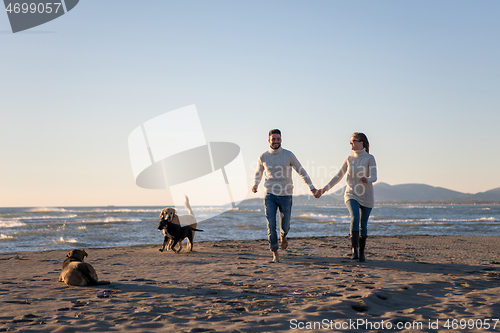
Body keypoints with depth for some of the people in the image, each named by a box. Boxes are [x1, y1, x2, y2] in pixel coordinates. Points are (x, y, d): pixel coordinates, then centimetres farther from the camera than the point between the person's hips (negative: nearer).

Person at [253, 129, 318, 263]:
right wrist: (255, 185, 1)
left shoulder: (289, 155, -6)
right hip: (270, 195, 0)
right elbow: (259, 172, 19)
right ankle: (275, 254, 0)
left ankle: (283, 236, 47)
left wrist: (312, 187, -6)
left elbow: (301, 172, 1)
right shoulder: (263, 157, -1)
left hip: (285, 196, 0)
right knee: (271, 225, -11)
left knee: (285, 226, 9)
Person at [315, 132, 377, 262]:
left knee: (363, 225, 4)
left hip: (366, 196, -1)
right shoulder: (349, 159, 7)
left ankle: (361, 252, 18)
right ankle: (354, 250, -25)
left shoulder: (369, 158, -2)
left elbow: (374, 177, -12)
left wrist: (367, 180, -35)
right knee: (355, 218, -23)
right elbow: (338, 176, 13)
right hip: (351, 194, 1)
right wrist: (325, 188, 8)